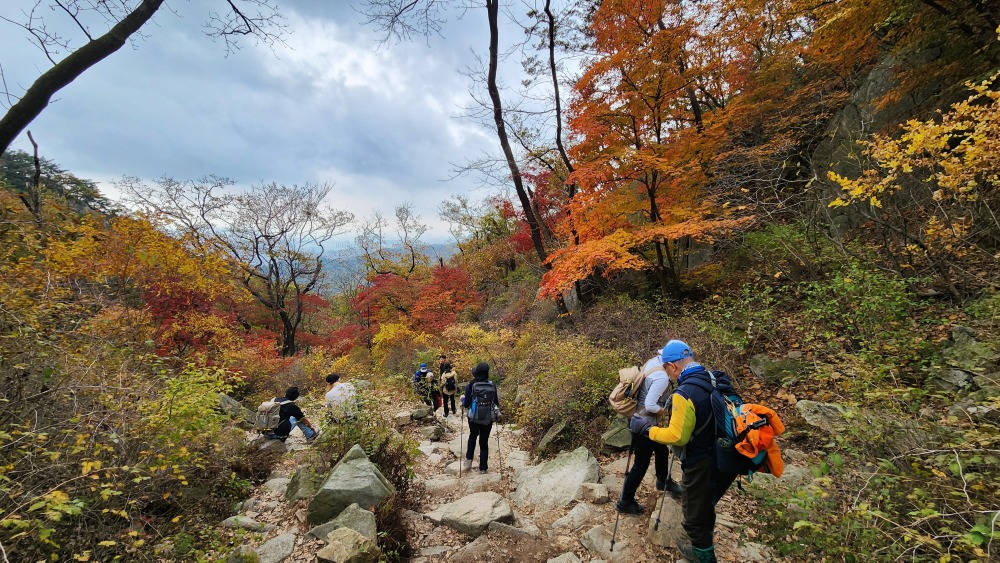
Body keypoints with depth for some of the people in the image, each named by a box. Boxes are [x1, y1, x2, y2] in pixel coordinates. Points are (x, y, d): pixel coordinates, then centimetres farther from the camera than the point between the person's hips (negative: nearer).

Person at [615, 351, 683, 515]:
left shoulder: (653, 361, -2)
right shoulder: (662, 376, -29)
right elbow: (650, 406, -28)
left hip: (639, 418, 9)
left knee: (662, 449, 29)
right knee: (641, 464, 7)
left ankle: (663, 480, 54)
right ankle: (625, 502, 22)